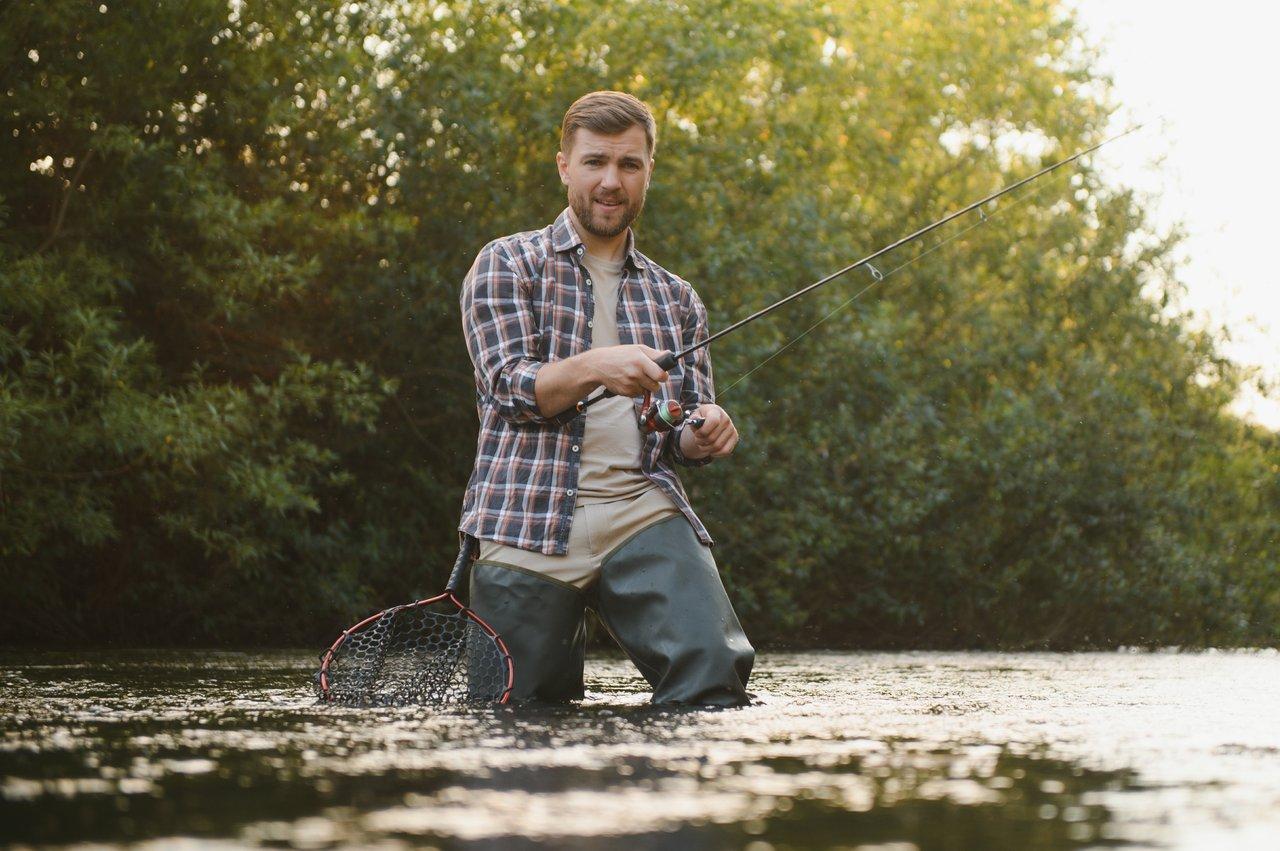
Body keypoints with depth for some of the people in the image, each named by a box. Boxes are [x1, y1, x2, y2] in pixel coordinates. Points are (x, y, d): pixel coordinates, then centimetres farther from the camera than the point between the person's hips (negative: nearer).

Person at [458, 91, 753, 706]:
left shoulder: (676, 300, 21)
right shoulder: (507, 264, 10)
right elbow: (510, 384, -4)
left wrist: (702, 435, -5)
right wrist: (594, 367, -24)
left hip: (643, 511, 2)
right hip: (528, 520, -2)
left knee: (714, 671, -21)